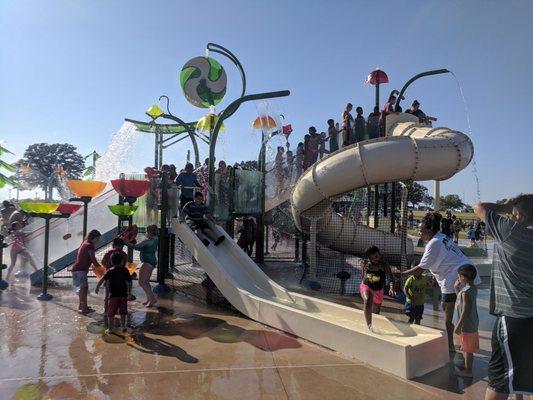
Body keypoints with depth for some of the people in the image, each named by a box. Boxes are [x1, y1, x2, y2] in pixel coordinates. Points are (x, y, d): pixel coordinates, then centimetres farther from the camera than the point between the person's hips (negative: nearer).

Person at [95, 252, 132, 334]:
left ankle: (110, 328, 12)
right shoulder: (125, 271, 0)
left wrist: (97, 287, -1)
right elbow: (129, 283, 2)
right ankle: (123, 326, 23)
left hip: (113, 295, -2)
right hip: (123, 295, 2)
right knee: (122, 312, 16)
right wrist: (129, 291, 14)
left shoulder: (110, 271, -4)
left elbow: (102, 280, -14)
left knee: (111, 313, 8)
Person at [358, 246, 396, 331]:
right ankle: (369, 325, -30)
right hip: (366, 286, -1)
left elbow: (391, 278, -28)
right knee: (368, 301, -34)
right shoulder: (366, 264, -12)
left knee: (376, 312, 15)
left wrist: (391, 289, -44)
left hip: (378, 290, 1)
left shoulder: (384, 265, -20)